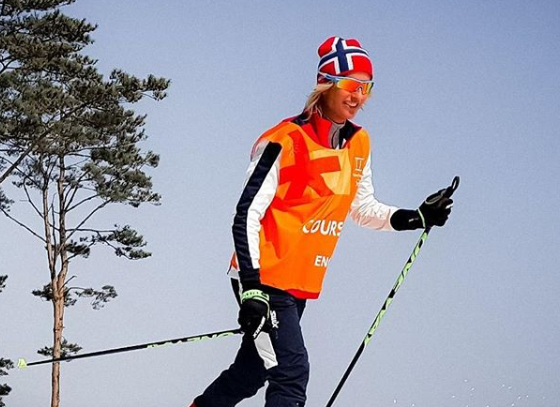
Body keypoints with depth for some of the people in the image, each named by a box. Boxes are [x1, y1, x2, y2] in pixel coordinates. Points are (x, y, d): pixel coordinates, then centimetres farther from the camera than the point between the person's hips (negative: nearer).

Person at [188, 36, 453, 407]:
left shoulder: (358, 144, 7)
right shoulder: (285, 141, -16)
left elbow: (362, 207, 20)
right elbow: (247, 214, -17)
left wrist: (417, 218, 5)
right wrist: (251, 287, -24)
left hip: (303, 284, 8)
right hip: (265, 278, -8)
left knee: (251, 373, 16)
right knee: (292, 373, -17)